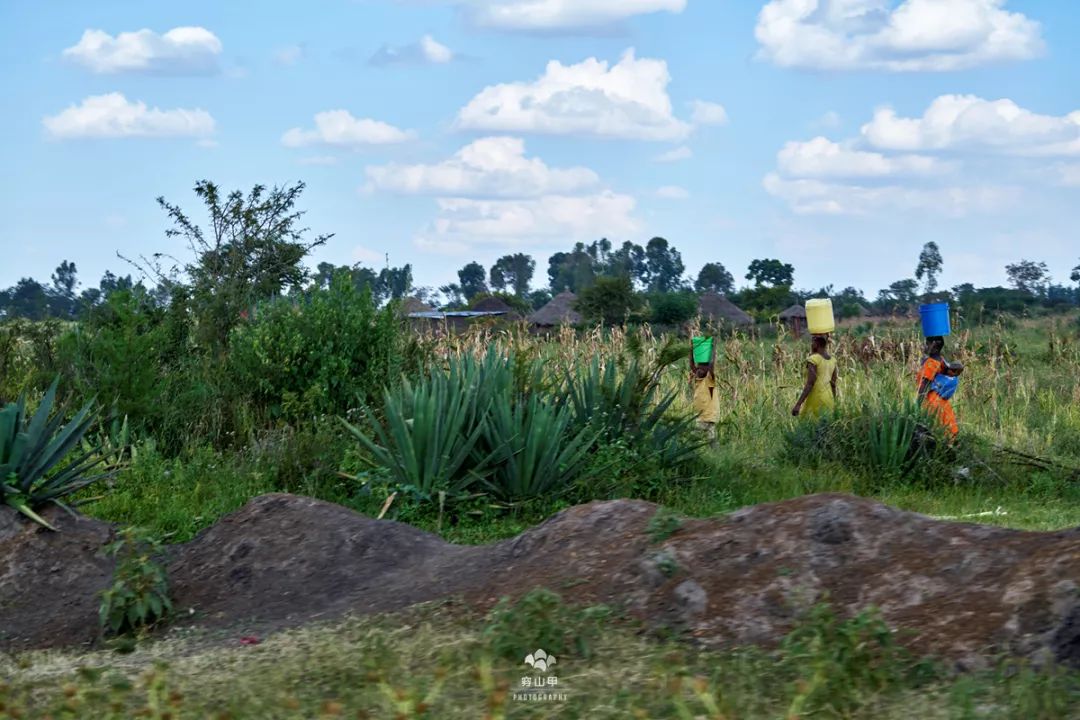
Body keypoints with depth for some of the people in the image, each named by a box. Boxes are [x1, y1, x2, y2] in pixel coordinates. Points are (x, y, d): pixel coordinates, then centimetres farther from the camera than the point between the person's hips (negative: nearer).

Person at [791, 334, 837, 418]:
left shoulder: (813, 360, -13)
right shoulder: (832, 361, 8)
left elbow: (810, 385, -19)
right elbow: (833, 384, 11)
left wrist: (798, 405, -19)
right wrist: (833, 405, 18)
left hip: (815, 401, -7)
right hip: (828, 401, 7)